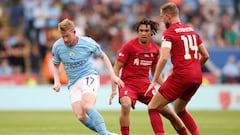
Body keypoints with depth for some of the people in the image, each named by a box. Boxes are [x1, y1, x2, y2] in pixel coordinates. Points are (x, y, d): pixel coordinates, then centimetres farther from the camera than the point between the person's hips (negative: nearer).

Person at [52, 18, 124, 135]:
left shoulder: (88, 42, -9)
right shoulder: (57, 46, -3)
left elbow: (103, 56, 8)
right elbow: (56, 65, 16)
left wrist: (113, 75, 0)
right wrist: (57, 81, -1)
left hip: (89, 77, -4)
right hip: (73, 84, 4)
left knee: (87, 107, -32)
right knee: (80, 116, -15)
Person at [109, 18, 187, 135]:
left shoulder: (155, 48, 6)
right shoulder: (128, 46, -9)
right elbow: (117, 68, -7)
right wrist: (114, 89, -15)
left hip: (145, 85, 4)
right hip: (128, 84, -4)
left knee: (168, 111, 1)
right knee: (125, 105, -35)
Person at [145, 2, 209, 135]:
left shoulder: (169, 33, -5)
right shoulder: (191, 30, 15)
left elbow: (164, 58, -18)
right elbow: (205, 55, 17)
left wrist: (154, 81, -14)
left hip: (180, 76, -7)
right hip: (197, 77, 7)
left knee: (152, 108, 2)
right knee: (179, 109, 27)